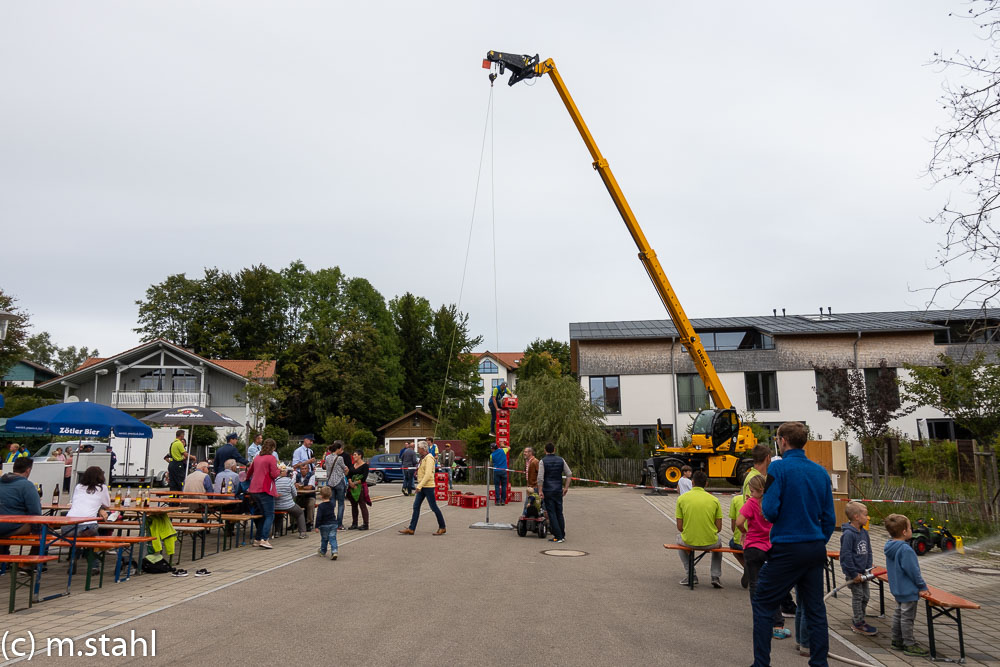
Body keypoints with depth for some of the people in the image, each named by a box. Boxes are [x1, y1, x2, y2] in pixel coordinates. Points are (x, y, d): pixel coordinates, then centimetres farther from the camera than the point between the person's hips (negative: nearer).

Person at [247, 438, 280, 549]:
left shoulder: (256, 458, 14)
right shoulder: (271, 458, -8)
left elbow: (249, 472, 28)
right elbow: (274, 475, -14)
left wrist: (247, 479, 48)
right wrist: (280, 471, 7)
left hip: (254, 490, 8)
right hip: (265, 490, -7)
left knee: (263, 515, 17)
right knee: (270, 515, -4)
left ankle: (257, 539, 16)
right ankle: (264, 539, -16)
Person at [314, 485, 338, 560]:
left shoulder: (320, 506, -15)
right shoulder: (332, 504, 4)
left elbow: (319, 517, -18)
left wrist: (317, 526, -11)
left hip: (324, 525, -4)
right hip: (333, 524, 4)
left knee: (324, 539, 15)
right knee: (333, 538, 1)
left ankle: (323, 552, 32)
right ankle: (334, 551, -14)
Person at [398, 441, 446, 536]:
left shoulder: (429, 458, -15)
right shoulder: (423, 458, 15)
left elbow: (428, 474, -24)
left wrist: (420, 486, -27)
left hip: (428, 486, -10)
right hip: (422, 487, 10)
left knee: (433, 507, -1)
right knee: (416, 507, 5)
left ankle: (442, 528, 11)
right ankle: (411, 529, 7)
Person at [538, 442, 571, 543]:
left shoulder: (543, 461, -7)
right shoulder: (561, 460, 5)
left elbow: (540, 478, -14)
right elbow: (569, 474, 5)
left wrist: (540, 491, -9)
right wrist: (566, 487, 10)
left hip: (548, 491, -4)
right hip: (558, 490, 4)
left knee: (551, 513, 0)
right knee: (559, 513, 13)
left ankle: (558, 536, -2)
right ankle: (562, 535, 16)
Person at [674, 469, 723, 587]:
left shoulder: (681, 498, -4)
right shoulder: (714, 500, -2)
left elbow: (679, 527, -3)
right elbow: (719, 527, 0)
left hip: (689, 541, -1)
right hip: (710, 542, 1)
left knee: (680, 539, 35)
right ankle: (716, 576, 24)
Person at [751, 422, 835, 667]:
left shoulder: (779, 469, -13)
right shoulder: (821, 472, 7)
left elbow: (769, 511, -19)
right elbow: (829, 518, 9)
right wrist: (819, 544, 20)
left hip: (787, 550, -6)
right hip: (815, 550, 6)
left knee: (762, 603, 5)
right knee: (815, 608, 13)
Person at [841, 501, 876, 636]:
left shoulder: (864, 532, 4)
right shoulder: (848, 534, -21)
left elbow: (868, 552, 12)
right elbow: (846, 555, -22)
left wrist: (868, 569, 2)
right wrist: (854, 574, -18)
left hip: (862, 572, 8)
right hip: (853, 573, -8)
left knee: (865, 597, 15)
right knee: (858, 597, 1)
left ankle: (859, 621, 30)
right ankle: (859, 624, 15)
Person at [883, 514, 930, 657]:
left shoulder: (890, 547, 3)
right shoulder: (906, 550, -26)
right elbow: (913, 571, -22)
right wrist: (923, 587, -10)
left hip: (897, 589, 9)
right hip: (908, 590, -9)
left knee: (898, 614, 18)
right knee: (907, 617, 1)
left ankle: (897, 642, 27)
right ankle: (909, 645, 12)